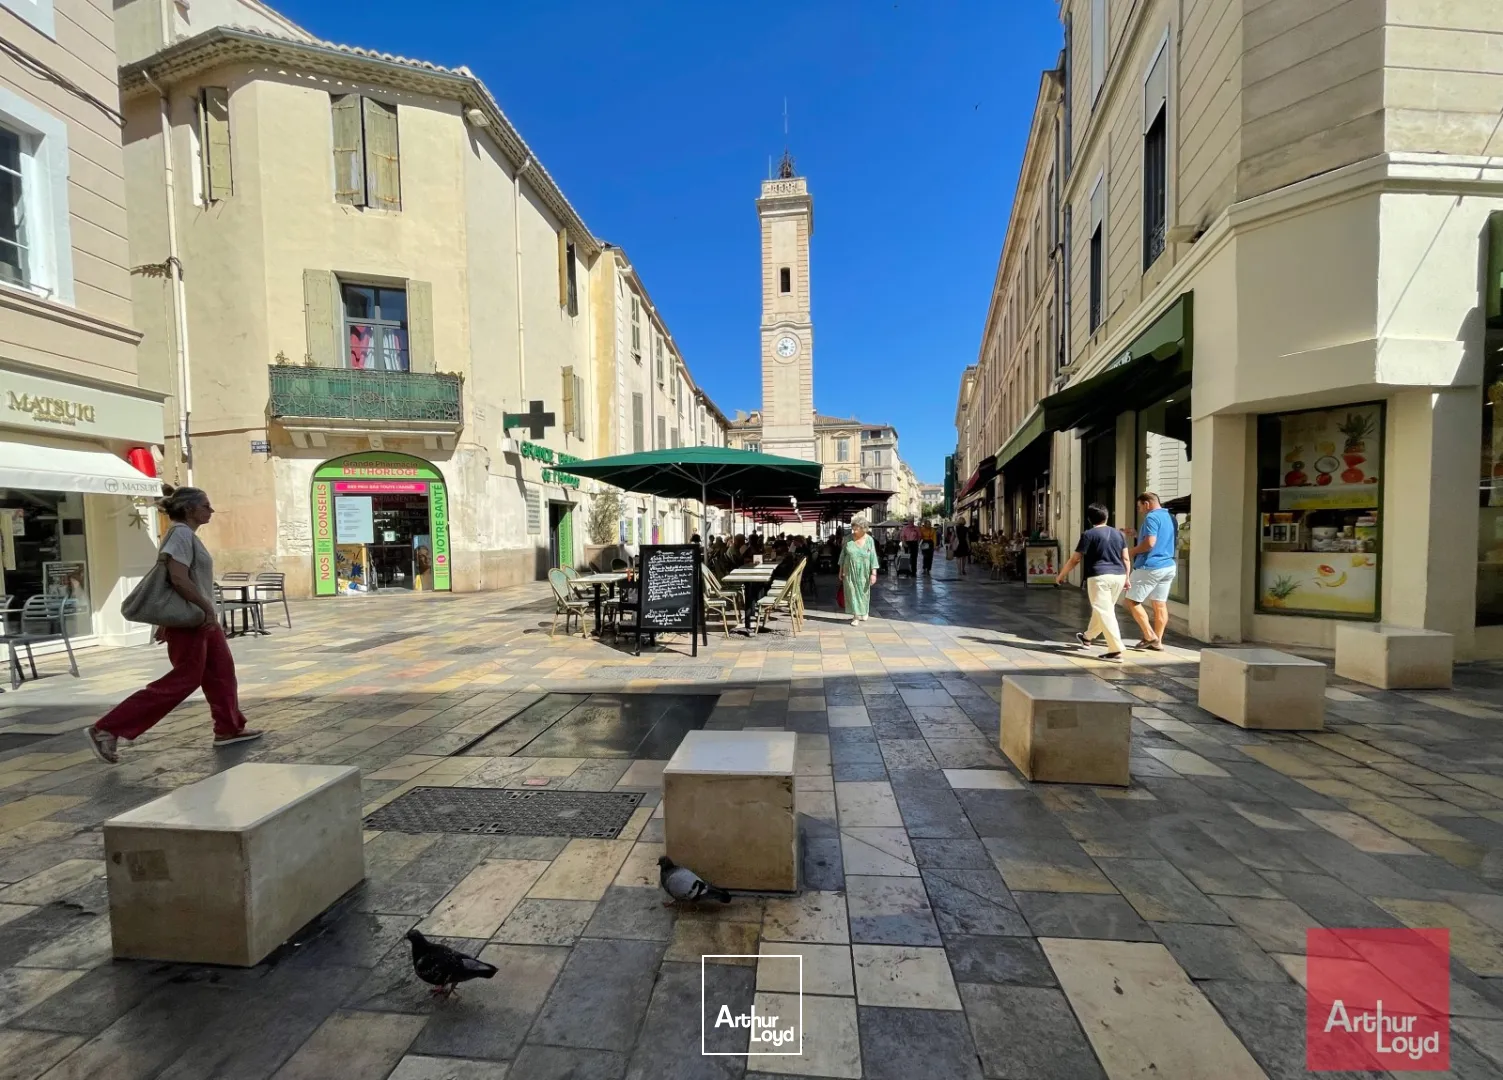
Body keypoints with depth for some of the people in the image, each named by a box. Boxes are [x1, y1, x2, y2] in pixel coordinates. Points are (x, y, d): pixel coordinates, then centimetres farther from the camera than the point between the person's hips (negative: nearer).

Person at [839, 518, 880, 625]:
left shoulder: (869, 540, -7)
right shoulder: (848, 539, -5)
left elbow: (873, 557, -7)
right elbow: (843, 555, 2)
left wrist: (873, 573, -11)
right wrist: (841, 570, 3)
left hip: (863, 572, 0)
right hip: (850, 571, 0)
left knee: (863, 592, 12)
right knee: (852, 592, 0)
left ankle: (864, 613, 33)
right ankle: (856, 616, 7)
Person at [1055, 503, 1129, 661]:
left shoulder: (1088, 534, -5)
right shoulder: (1119, 533, 13)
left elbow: (1075, 559, -5)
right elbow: (1125, 559, 13)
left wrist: (1061, 575, 6)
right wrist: (1126, 578, 22)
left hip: (1099, 577, -7)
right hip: (1118, 576, 7)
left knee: (1104, 612, -5)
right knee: (1104, 609, 20)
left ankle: (1116, 650, -10)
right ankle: (1088, 637, 40)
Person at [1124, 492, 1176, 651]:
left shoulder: (1152, 517, -13)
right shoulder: (1170, 517, 15)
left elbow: (1150, 543, -22)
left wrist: (1131, 551, -6)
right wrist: (1137, 533, 21)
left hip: (1150, 567, -9)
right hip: (1168, 566, 9)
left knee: (1132, 601, -1)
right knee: (1160, 605, 9)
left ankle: (1149, 636, -3)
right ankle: (1157, 641, 12)